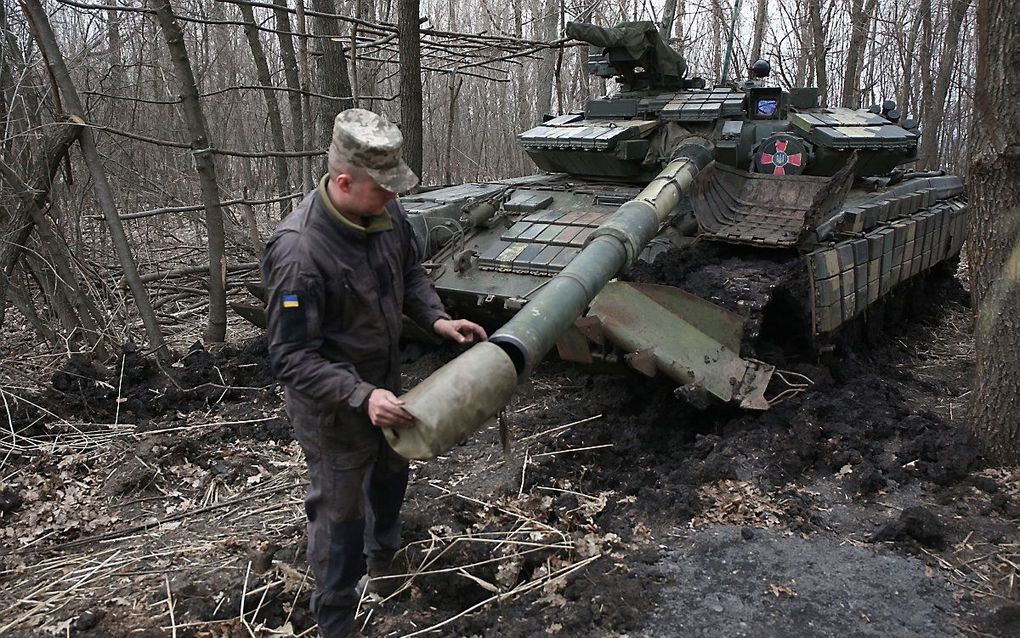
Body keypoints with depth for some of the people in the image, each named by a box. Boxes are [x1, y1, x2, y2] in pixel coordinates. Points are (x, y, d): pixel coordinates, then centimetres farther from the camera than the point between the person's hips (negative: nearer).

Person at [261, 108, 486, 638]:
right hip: (332, 405, -8)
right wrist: (361, 396, -39)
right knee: (339, 510, 9)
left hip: (384, 383, 8)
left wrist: (437, 319, -8)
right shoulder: (298, 251, -34)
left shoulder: (386, 213, -12)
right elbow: (292, 359, -30)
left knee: (390, 473, 30)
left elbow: (410, 271, 8)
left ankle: (383, 558, 60)